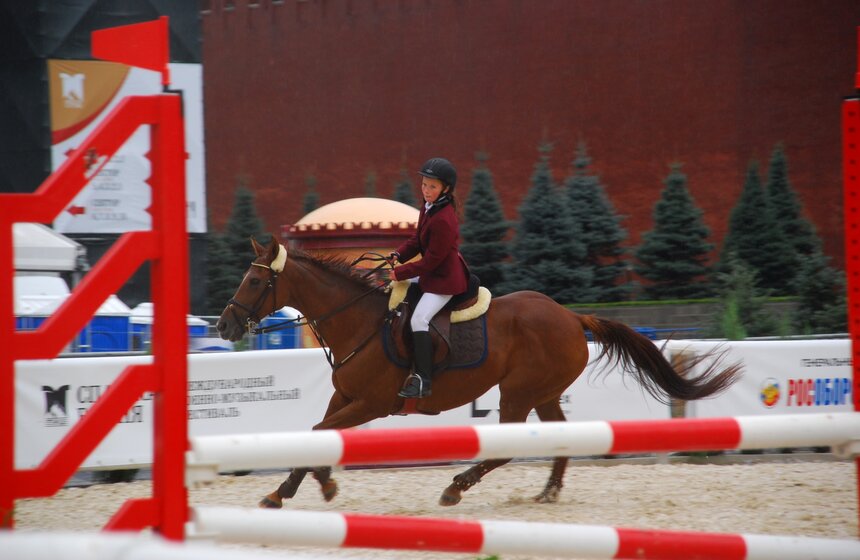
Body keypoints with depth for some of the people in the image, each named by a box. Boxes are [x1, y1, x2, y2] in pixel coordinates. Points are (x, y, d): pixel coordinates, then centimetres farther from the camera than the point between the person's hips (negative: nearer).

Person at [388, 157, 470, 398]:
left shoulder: (443, 220, -26)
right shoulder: (428, 207, 5)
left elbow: (431, 260, -24)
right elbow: (417, 239, 14)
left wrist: (400, 273, -19)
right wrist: (398, 255, -4)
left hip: (445, 279, -11)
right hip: (431, 273, 11)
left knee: (419, 319, -22)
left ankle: (423, 380, -21)